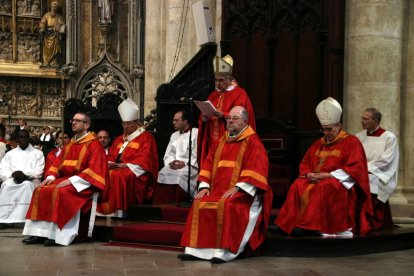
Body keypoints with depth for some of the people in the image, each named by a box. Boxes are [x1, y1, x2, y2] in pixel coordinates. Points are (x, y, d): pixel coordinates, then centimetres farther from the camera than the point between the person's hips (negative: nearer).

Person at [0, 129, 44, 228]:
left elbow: (38, 171, -2)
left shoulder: (37, 153, 12)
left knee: (27, 185, -39)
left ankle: (22, 218, -43)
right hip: (12, 179, 2)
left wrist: (25, 174, -18)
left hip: (31, 180, -2)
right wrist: (12, 174, -14)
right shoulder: (10, 153, 20)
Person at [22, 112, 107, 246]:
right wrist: (51, 176, -2)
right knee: (41, 191, -11)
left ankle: (58, 235, -30)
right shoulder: (70, 144, 18)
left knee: (61, 193, -33)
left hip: (83, 182, -8)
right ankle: (39, 232, -17)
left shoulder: (94, 144, -8)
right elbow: (58, 162, 19)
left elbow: (94, 169, -18)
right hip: (65, 179, 8)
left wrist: (71, 180, -24)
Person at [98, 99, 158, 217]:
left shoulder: (146, 137, 2)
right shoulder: (119, 139, 24)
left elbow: (143, 161, -10)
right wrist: (110, 164, -4)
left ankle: (117, 215, -34)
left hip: (136, 174, -6)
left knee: (118, 176, -35)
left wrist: (123, 165, -18)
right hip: (116, 169, 6)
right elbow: (110, 156, 20)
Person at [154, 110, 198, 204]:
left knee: (178, 176, -35)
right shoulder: (174, 135, 25)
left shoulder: (196, 133, 4)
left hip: (190, 167, -5)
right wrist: (171, 162, -2)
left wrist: (185, 163, -15)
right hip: (174, 166, 5)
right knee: (162, 175, -24)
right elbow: (167, 155, 20)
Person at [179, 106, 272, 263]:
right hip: (218, 190, 6)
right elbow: (209, 164, 16)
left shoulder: (253, 142, -2)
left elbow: (256, 168, -14)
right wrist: (204, 186, 0)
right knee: (199, 204, -18)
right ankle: (194, 249, -21)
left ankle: (223, 251, -35)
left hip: (243, 192, -6)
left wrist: (237, 188, -23)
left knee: (227, 206, -35)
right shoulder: (222, 141, 19)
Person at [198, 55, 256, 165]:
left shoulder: (239, 94, -1)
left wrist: (224, 116, -24)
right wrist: (204, 118, -5)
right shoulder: (214, 95, 18)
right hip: (212, 140, 6)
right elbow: (204, 114, 18)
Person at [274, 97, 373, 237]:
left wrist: (329, 175, -17)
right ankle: (296, 224, -32)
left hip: (340, 183, -5)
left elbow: (355, 169, -10)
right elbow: (304, 164, 20)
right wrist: (309, 174, -5)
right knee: (298, 186, -24)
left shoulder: (352, 142, 1)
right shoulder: (318, 144, 20)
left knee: (324, 188, -38)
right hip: (316, 180, 5)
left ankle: (314, 226, -39)